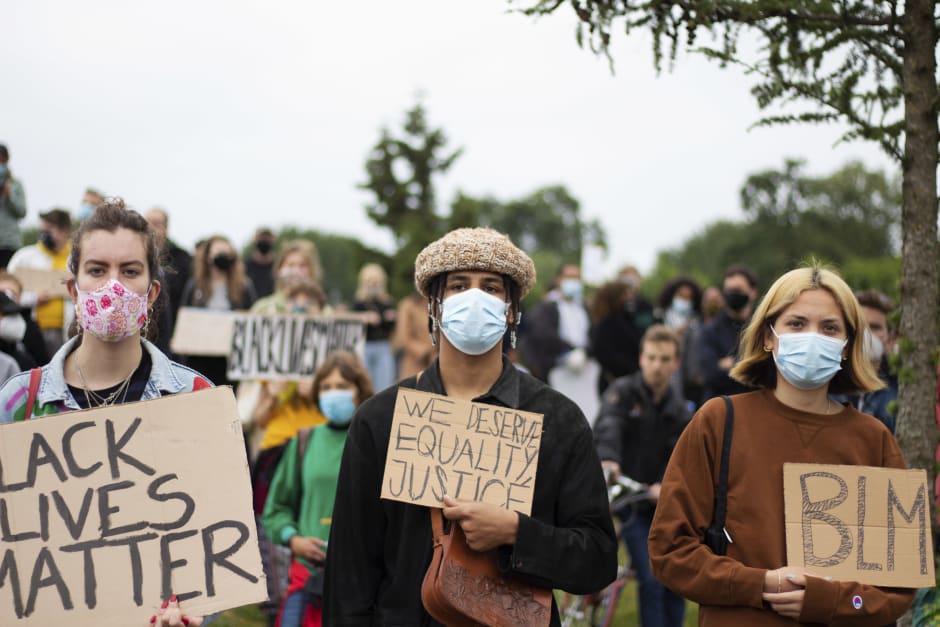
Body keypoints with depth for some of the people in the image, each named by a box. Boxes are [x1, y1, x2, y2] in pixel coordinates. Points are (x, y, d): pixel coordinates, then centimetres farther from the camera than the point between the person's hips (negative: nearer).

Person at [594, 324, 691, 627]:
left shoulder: (679, 411, 5)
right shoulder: (624, 391, -7)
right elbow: (608, 425, -27)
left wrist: (665, 485, -29)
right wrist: (607, 460, -48)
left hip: (662, 503, 4)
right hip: (630, 501, -4)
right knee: (651, 581, -14)